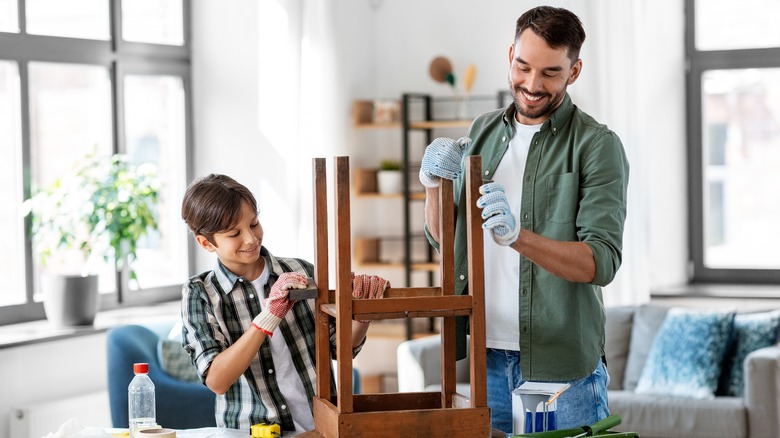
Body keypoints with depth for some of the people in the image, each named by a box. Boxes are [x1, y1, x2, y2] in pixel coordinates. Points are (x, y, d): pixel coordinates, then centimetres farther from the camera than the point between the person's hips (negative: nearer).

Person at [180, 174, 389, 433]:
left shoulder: (301, 273, 5)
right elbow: (216, 381, -12)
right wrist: (270, 315, -18)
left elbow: (340, 348, 14)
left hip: (321, 426, 2)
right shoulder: (200, 294, 0)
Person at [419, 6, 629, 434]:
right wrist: (433, 184, -7)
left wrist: (518, 236, -33)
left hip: (562, 366, -4)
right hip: (486, 358, 4)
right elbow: (443, 236, 13)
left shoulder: (597, 145, -8)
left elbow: (602, 261, -18)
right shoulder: (483, 131, 9)